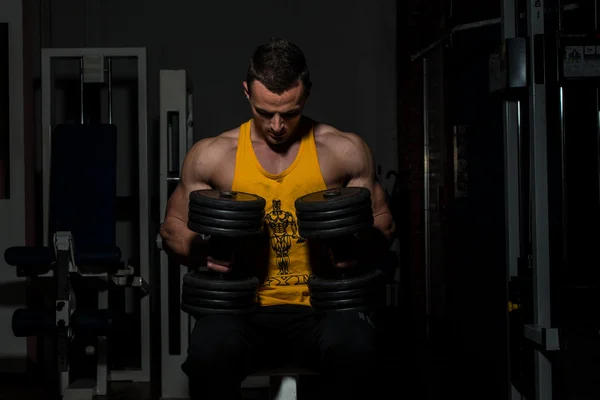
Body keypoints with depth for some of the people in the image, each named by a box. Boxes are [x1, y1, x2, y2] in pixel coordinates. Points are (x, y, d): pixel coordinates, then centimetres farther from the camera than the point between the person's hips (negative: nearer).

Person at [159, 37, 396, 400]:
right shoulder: (212, 155, 4)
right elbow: (173, 228, 14)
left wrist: (359, 247, -11)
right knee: (209, 347, -35)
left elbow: (384, 222, 13)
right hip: (245, 309, 0)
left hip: (320, 308, 0)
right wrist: (202, 250, -9)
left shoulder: (345, 151, 4)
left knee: (355, 345, -36)